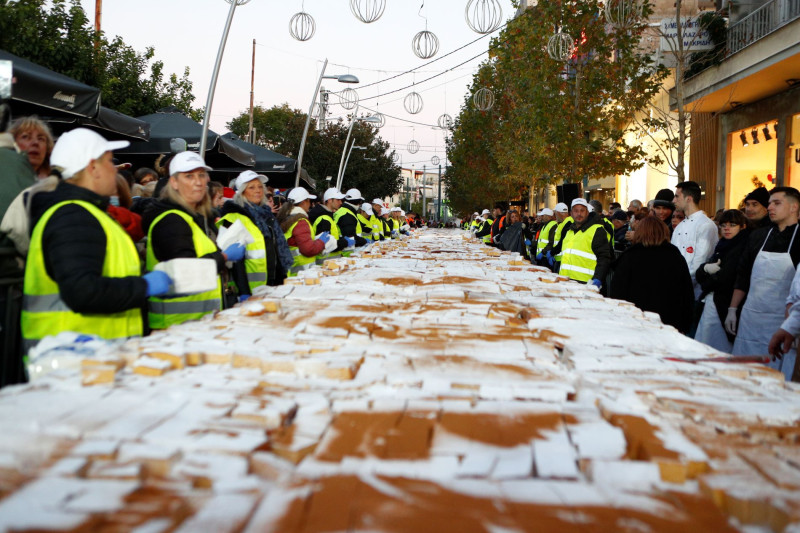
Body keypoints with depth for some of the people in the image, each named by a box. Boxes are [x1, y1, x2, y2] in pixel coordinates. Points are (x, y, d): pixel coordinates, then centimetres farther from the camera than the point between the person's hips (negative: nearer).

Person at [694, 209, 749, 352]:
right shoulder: (721, 246, 16)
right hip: (710, 302, 7)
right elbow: (699, 275, 12)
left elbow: (725, 278, -16)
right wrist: (706, 268, -8)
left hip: (725, 306, -7)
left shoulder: (743, 248, -8)